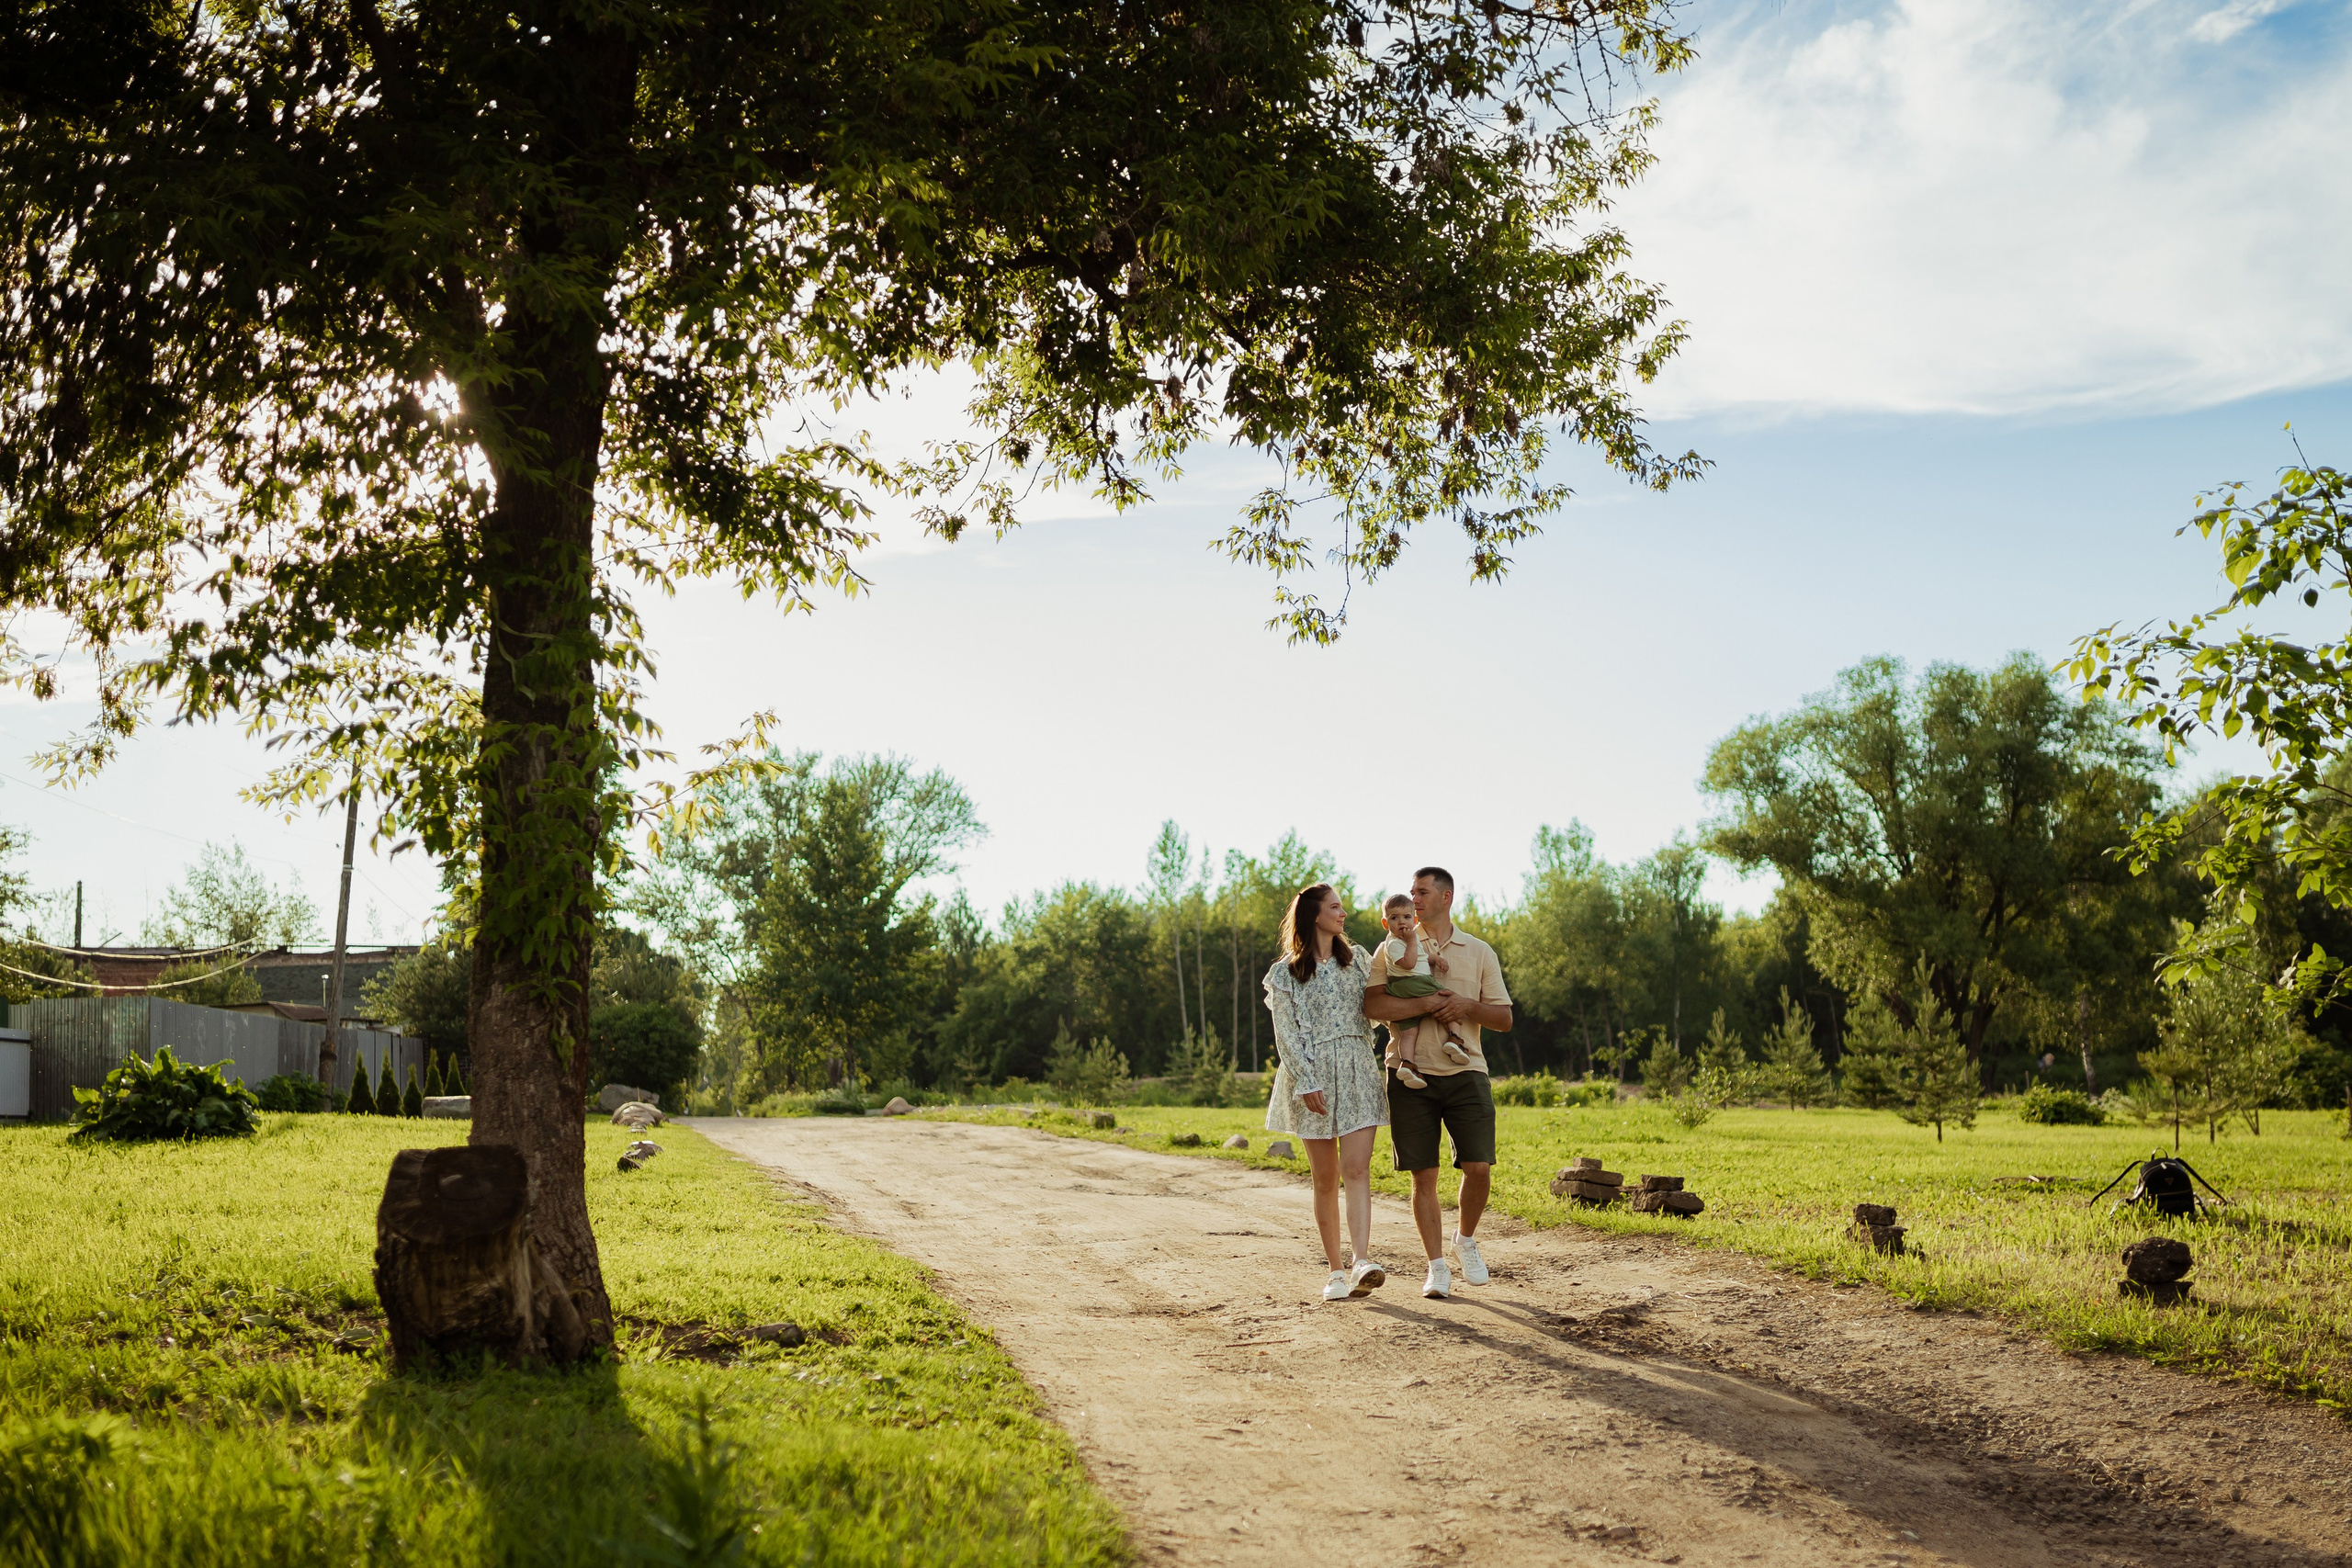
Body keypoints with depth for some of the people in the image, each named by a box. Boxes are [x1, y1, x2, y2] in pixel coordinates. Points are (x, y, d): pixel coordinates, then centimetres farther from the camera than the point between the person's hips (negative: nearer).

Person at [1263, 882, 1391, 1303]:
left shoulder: (1357, 958, 13)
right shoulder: (1287, 972, 2)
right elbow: (1286, 1034, -3)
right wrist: (1307, 1083, -13)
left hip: (1357, 1075, 2)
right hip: (1312, 1077, -2)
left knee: (1357, 1170, -13)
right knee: (1326, 1178, 2)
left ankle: (1361, 1262, -25)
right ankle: (1336, 1269, 12)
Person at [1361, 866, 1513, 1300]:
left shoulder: (1479, 952, 12)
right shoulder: (1393, 949, 6)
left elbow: (1504, 1017, 10)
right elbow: (1373, 1007, -9)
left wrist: (1466, 1006, -8)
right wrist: (1431, 1004, -15)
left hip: (1466, 1073, 1)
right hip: (1412, 1074, -1)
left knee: (1479, 1167, -7)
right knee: (1424, 1176, -1)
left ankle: (1466, 1238, 21)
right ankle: (1437, 1267, 10)